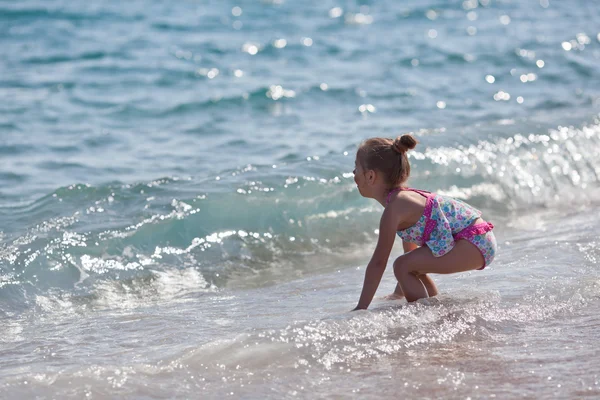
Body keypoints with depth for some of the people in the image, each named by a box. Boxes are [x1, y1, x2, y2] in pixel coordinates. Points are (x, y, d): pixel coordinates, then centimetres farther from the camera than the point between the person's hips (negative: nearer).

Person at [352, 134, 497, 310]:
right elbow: (411, 250, 23)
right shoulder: (403, 197, 13)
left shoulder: (395, 206, -16)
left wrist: (361, 308, -16)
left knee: (403, 266, -15)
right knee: (412, 266, 23)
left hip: (474, 242, -10)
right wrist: (399, 293, 31)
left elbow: (378, 262, -18)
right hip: (480, 240, 10)